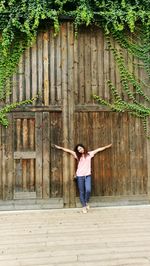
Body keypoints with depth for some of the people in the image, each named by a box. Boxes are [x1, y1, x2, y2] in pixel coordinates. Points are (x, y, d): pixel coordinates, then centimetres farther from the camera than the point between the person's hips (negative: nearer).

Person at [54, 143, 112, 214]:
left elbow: (98, 149, 10)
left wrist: (107, 146, 13)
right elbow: (69, 150, 1)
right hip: (80, 176, 0)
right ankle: (84, 206, 14)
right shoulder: (77, 155, 5)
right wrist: (60, 148, -2)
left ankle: (86, 202, 14)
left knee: (88, 190, -13)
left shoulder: (89, 154, 7)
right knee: (81, 192, 2)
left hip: (88, 175, 0)